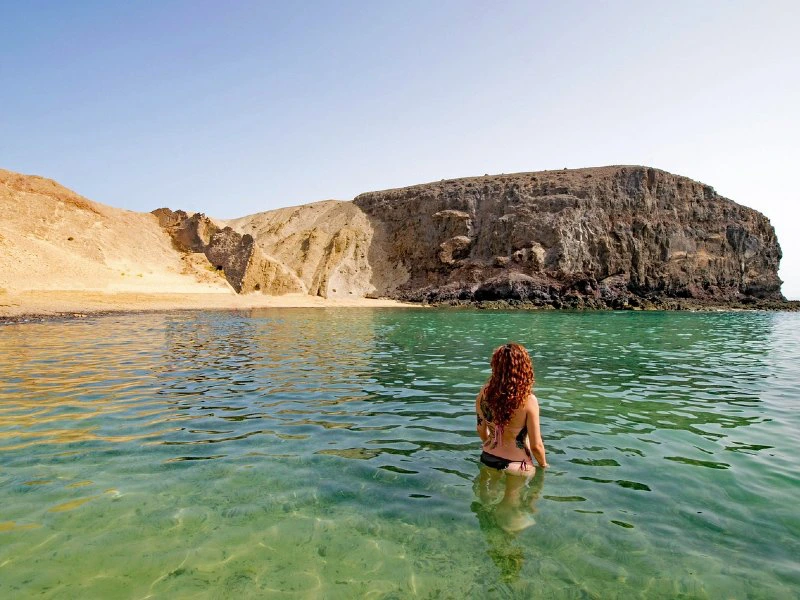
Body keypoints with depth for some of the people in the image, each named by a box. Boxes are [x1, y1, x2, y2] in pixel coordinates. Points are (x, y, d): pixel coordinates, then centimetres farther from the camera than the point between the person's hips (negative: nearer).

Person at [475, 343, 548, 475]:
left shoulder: (484, 393, -13)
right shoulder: (528, 401, -25)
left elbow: (481, 430, 2)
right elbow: (536, 446, -17)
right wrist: (543, 465, 4)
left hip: (488, 458, 4)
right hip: (517, 464, -4)